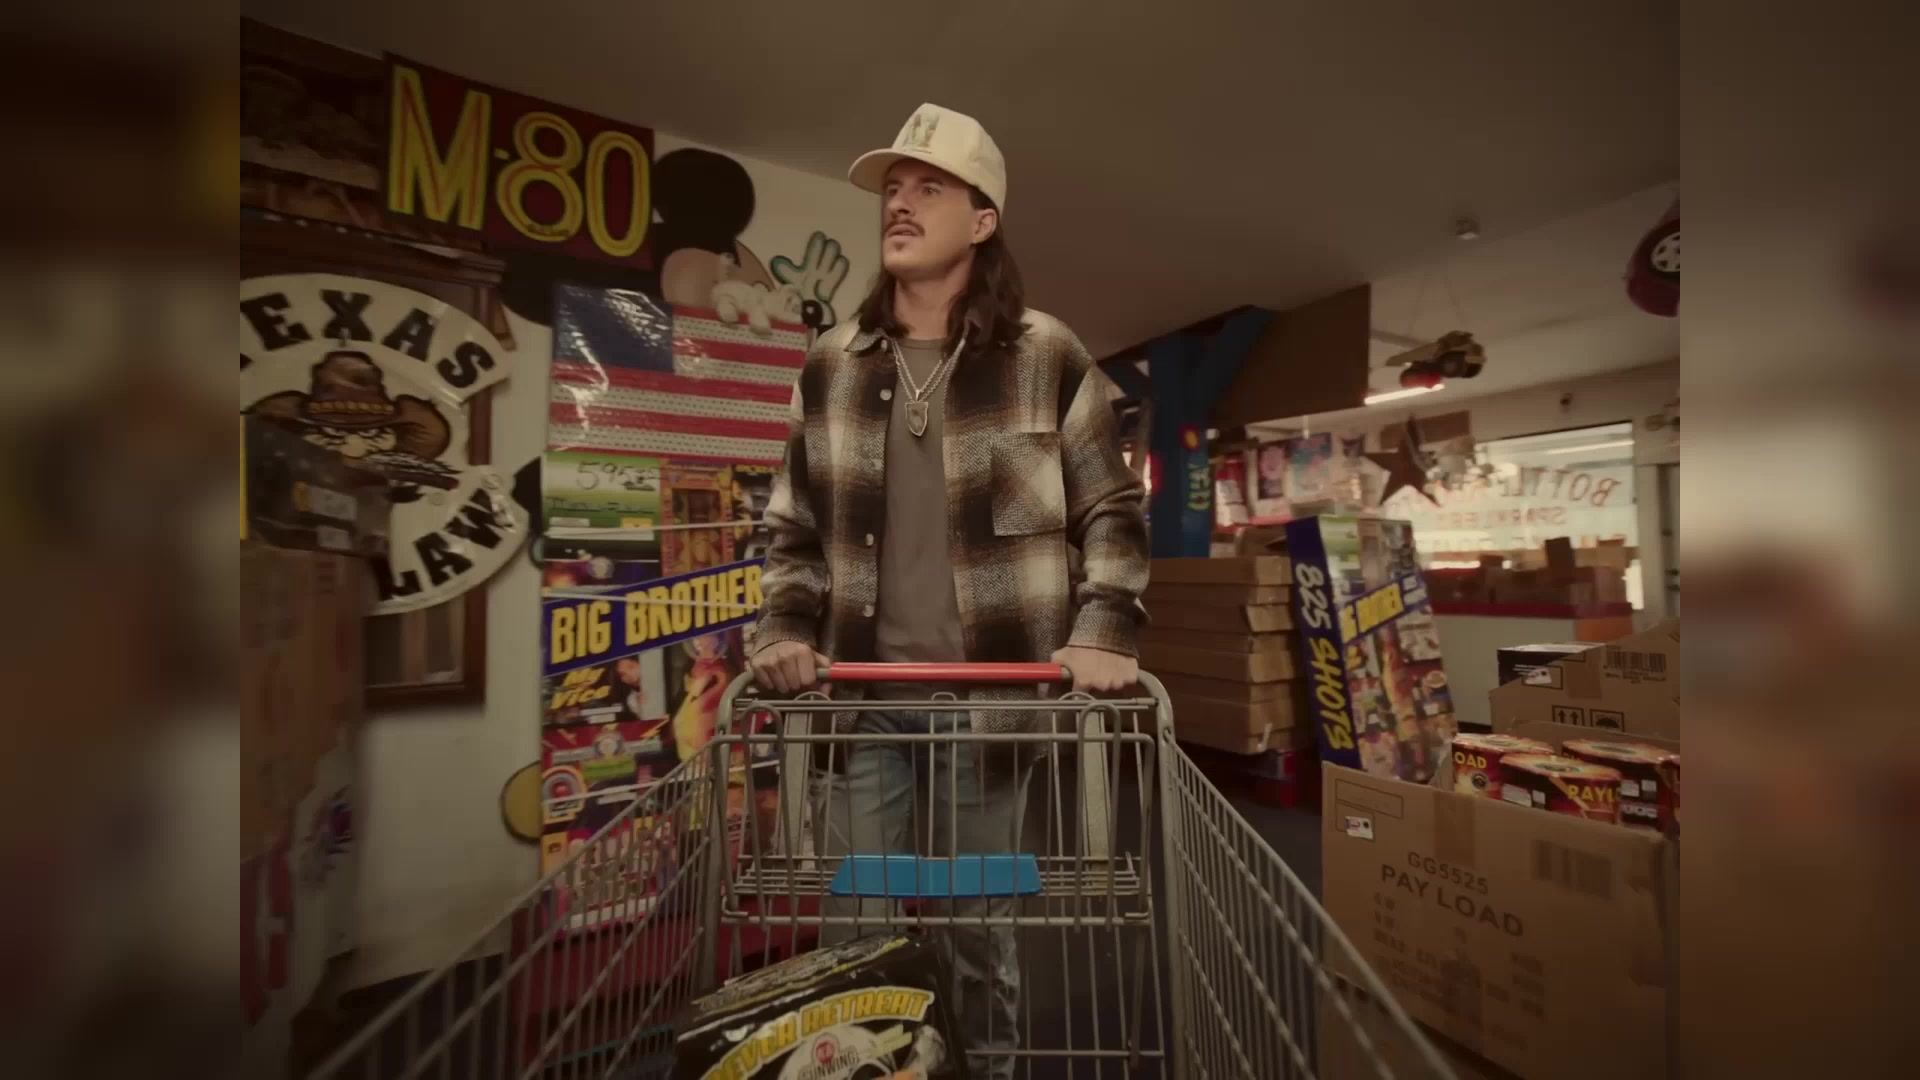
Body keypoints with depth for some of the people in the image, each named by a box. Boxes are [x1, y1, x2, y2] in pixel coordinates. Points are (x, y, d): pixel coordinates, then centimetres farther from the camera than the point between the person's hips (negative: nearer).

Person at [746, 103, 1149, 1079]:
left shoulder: (1047, 357, -1)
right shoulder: (831, 366, 7)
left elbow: (1114, 510, 2)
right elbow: (793, 522, 11)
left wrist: (1104, 631, -10)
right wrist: (785, 628, -2)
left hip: (988, 696, -2)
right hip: (863, 694, 3)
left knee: (981, 925, 16)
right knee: (857, 932, 13)